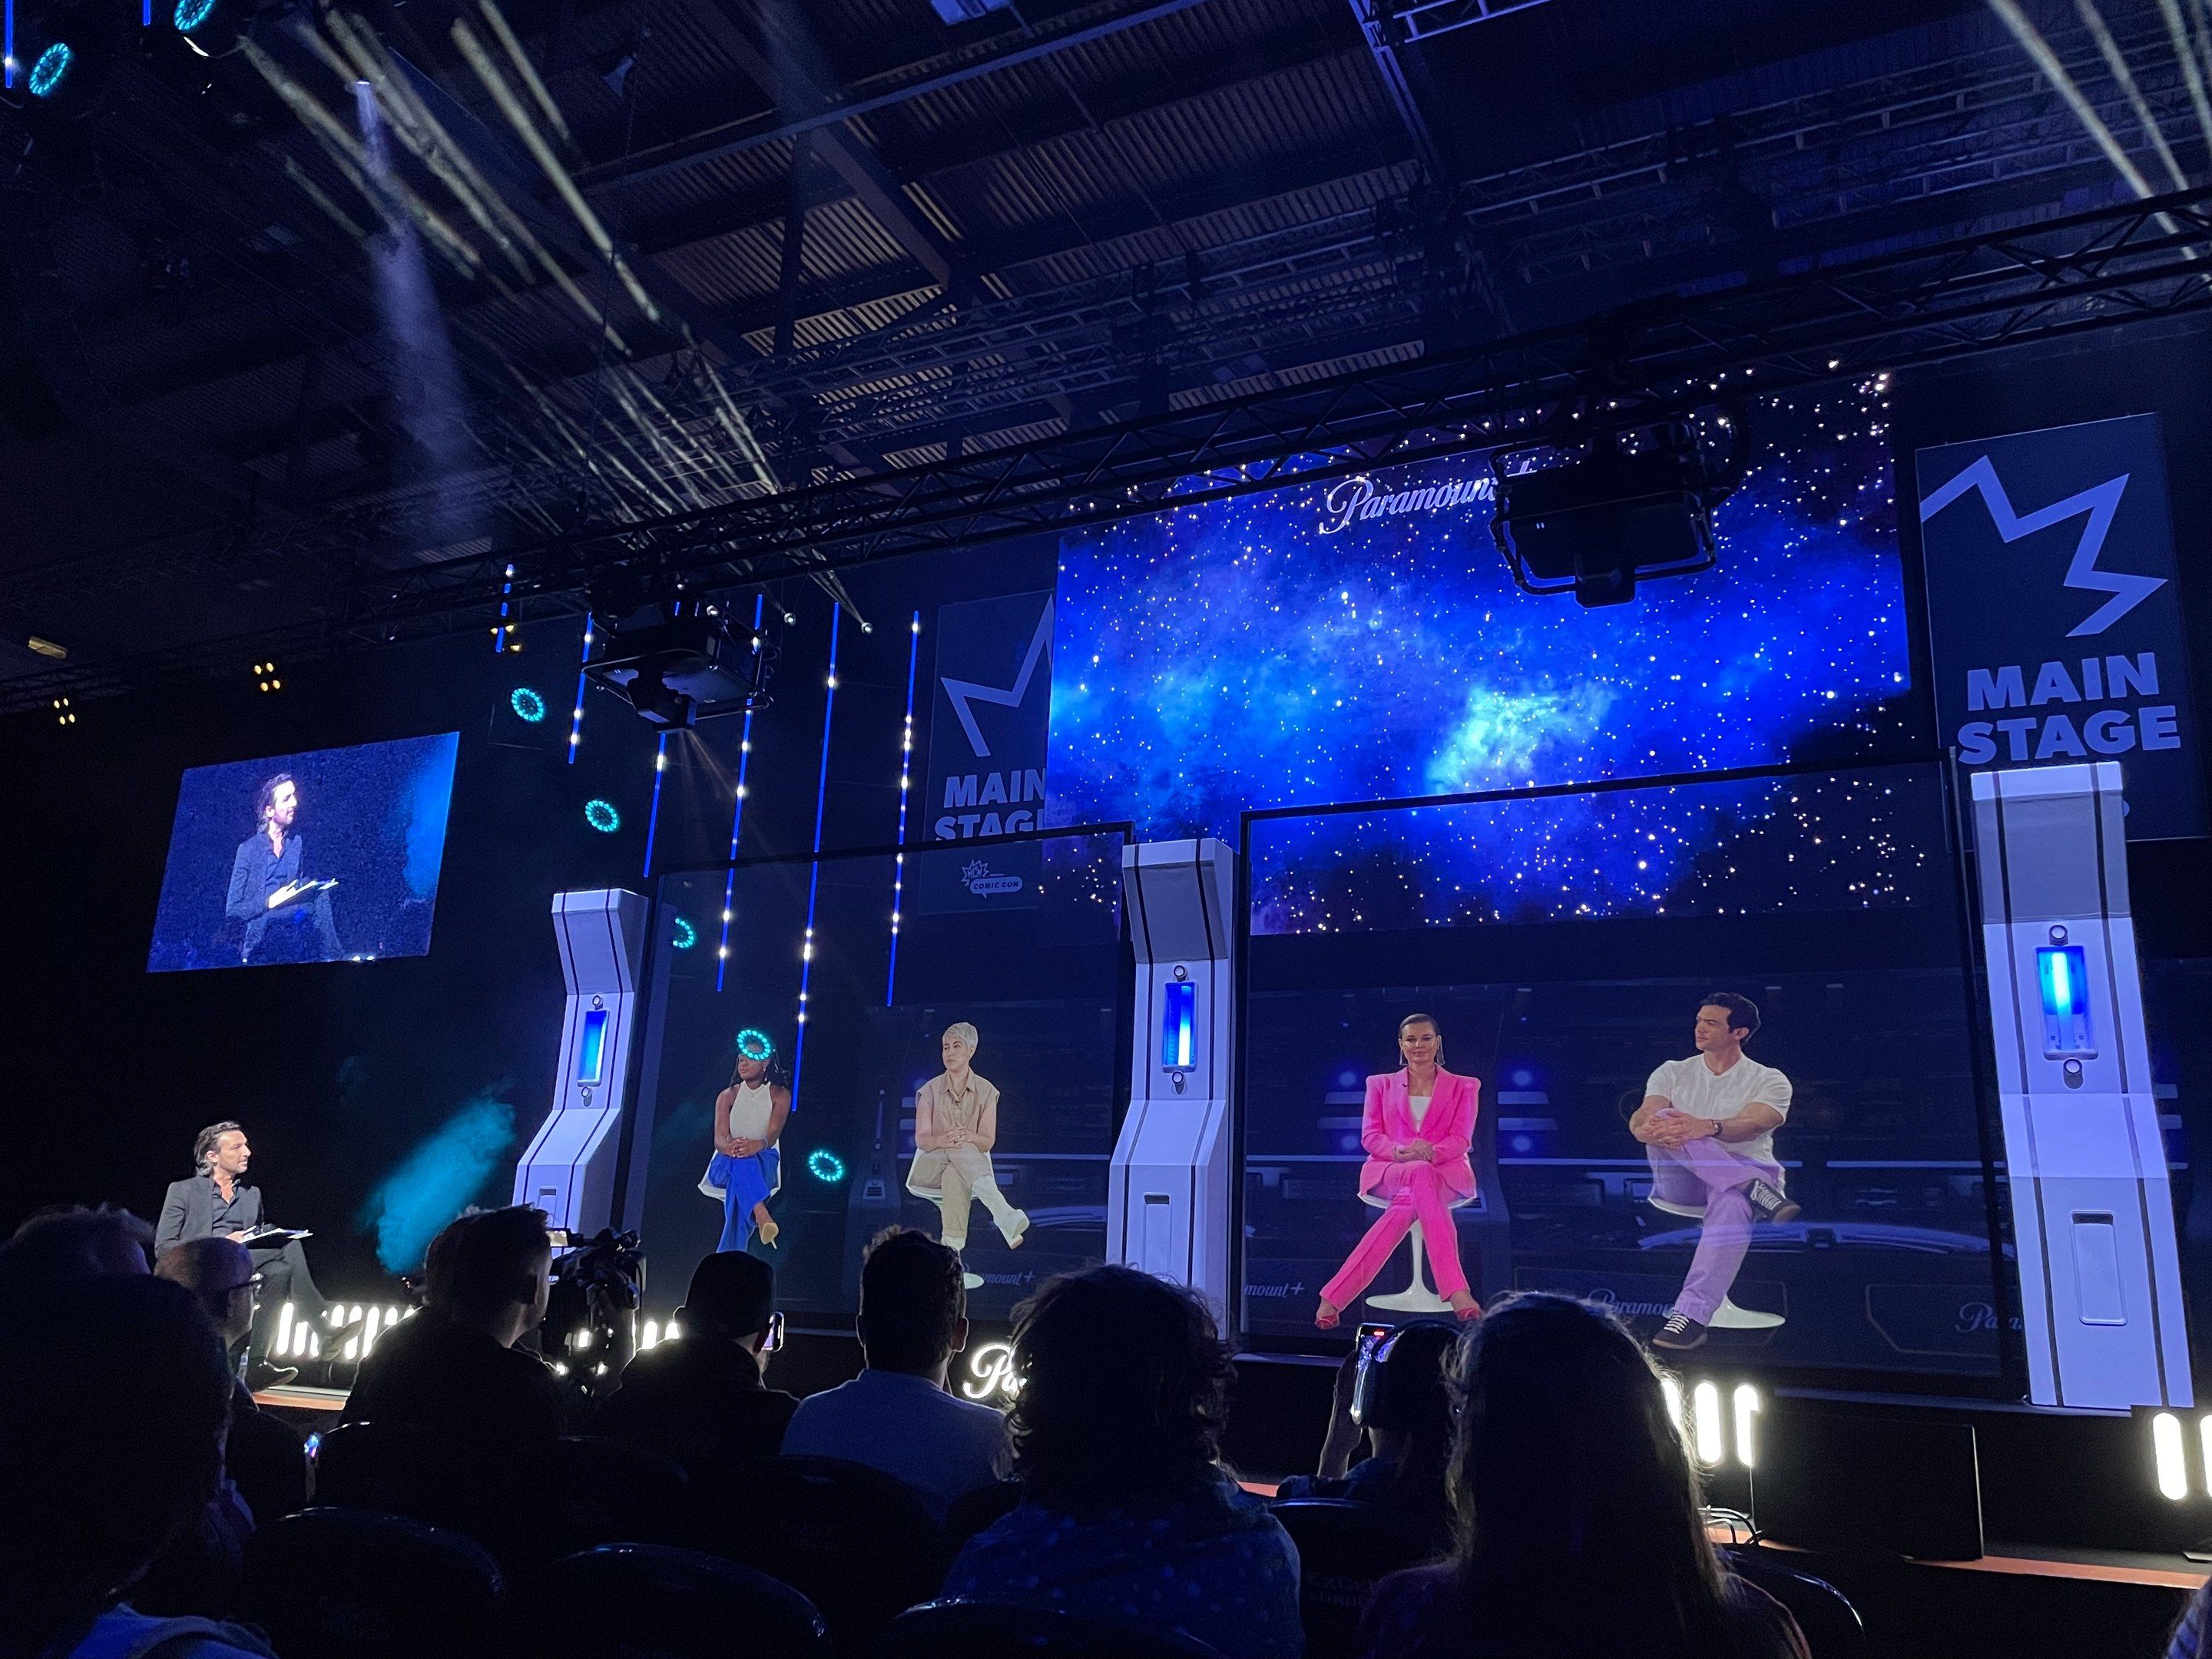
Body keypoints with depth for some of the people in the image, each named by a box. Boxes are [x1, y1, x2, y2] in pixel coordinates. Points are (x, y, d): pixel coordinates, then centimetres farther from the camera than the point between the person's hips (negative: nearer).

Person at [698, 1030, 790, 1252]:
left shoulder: (780, 1095, 2)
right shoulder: (728, 1096, 6)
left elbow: (773, 1134, -17)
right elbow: (719, 1139, -10)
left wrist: (758, 1145, -44)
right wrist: (730, 1147, -39)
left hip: (764, 1164, 0)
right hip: (725, 1166, 0)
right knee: (742, 1159, -40)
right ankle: (761, 1216, -68)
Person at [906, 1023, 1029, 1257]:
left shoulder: (986, 1091, 4)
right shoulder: (930, 1090, 4)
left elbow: (988, 1141, -4)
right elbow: (921, 1139, -6)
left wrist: (970, 1137, -29)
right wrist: (940, 1140, -32)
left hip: (972, 1162, 1)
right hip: (931, 1165, -1)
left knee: (954, 1176, -39)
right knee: (957, 1150, -38)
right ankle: (1005, 1217, -58)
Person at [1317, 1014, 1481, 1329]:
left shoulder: (1464, 1087, 17)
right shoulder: (1381, 1085, 20)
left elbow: (1461, 1139, 2)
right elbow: (1370, 1136, 7)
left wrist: (1429, 1152, -24)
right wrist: (1401, 1152, -20)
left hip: (1446, 1171, 1)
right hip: (1387, 1171, 0)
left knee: (1407, 1203, -40)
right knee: (1421, 1176, -42)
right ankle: (1455, 1290, -52)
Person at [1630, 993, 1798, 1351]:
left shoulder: (1770, 1081, 7)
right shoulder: (1672, 1073, 16)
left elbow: (1754, 1124, -15)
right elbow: (1640, 1118, -3)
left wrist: (1708, 1127, -38)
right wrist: (1647, 1129, -31)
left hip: (1744, 1171, -2)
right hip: (1679, 1183, 2)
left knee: (1732, 1203, -41)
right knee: (1664, 1119, -29)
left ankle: (1692, 1315, -49)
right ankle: (1765, 1197, -40)